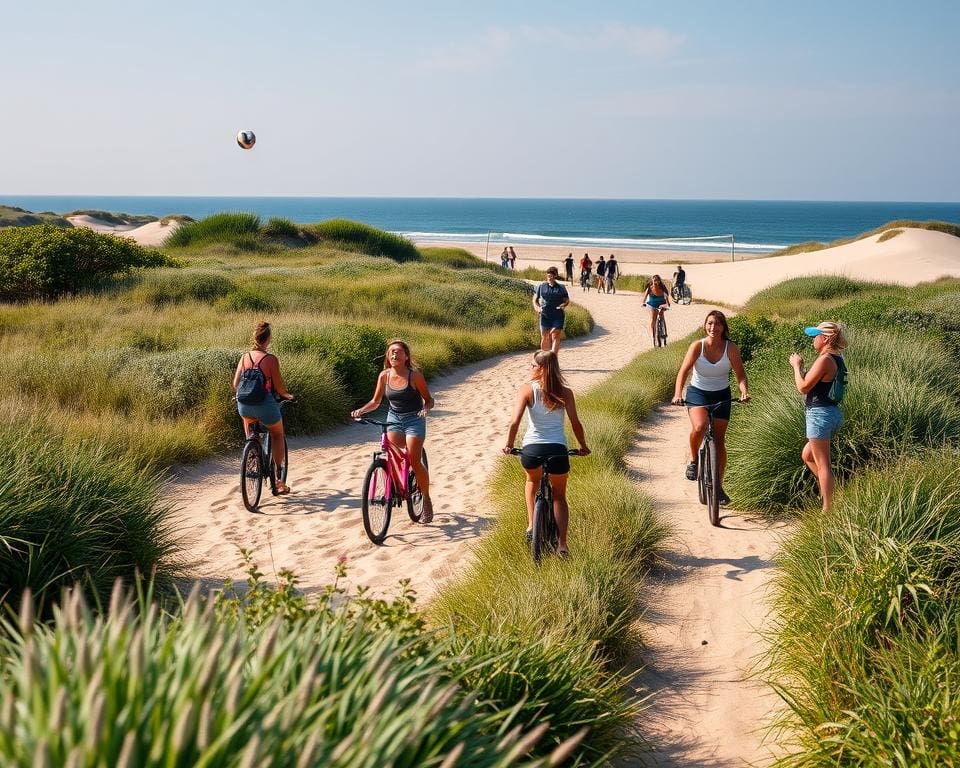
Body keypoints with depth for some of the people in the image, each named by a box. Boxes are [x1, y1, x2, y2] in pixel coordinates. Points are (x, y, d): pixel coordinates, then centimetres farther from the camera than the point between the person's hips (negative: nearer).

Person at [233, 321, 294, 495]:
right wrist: (287, 395, 12)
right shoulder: (271, 359, -11)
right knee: (277, 434, 22)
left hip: (244, 405, 4)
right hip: (265, 405, -3)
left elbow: (235, 384, 4)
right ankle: (278, 480, 19)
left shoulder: (245, 357, 2)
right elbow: (279, 387, -9)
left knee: (248, 417, 40)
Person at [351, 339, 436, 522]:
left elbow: (428, 399, -4)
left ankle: (427, 501, 4)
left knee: (414, 461, -13)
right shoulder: (384, 375, -2)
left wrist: (425, 409, -26)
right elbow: (375, 401, 7)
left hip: (414, 420, -4)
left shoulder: (414, 375, -12)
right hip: (393, 419, 4)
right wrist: (361, 410, -10)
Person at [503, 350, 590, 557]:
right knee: (559, 496, 19)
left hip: (531, 449, 0)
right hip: (557, 449, 1)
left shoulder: (527, 389, -1)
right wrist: (583, 447, 16)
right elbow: (575, 423, 1)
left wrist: (509, 445, 5)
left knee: (532, 481, 34)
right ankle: (562, 544, 6)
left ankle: (531, 524, 26)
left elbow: (515, 422, -9)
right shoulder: (565, 392, 3)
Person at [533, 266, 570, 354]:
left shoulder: (561, 288, 8)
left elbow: (567, 300, 11)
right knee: (545, 338, 4)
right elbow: (535, 300, 11)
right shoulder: (541, 287, 9)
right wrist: (537, 308, -10)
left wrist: (563, 305, -12)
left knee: (555, 337, -10)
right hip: (545, 316, 1)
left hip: (558, 316, -1)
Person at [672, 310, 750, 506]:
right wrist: (678, 394, -35)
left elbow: (740, 374, -10)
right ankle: (693, 460, -1)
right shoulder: (697, 346, -13)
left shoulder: (731, 348, -11)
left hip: (721, 395, 2)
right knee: (699, 427, -30)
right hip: (697, 393, -1)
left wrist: (744, 391, -30)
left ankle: (718, 487, 12)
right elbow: (684, 371, -20)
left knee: (719, 441, 1)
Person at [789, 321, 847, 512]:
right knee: (807, 455, 23)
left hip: (820, 414, -10)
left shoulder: (825, 360, -18)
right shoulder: (837, 359, 12)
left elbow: (803, 387, -16)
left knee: (822, 464, -2)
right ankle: (827, 490, 24)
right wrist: (801, 366, 11)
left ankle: (827, 509, 3)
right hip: (832, 412, 10)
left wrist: (796, 365, -4)